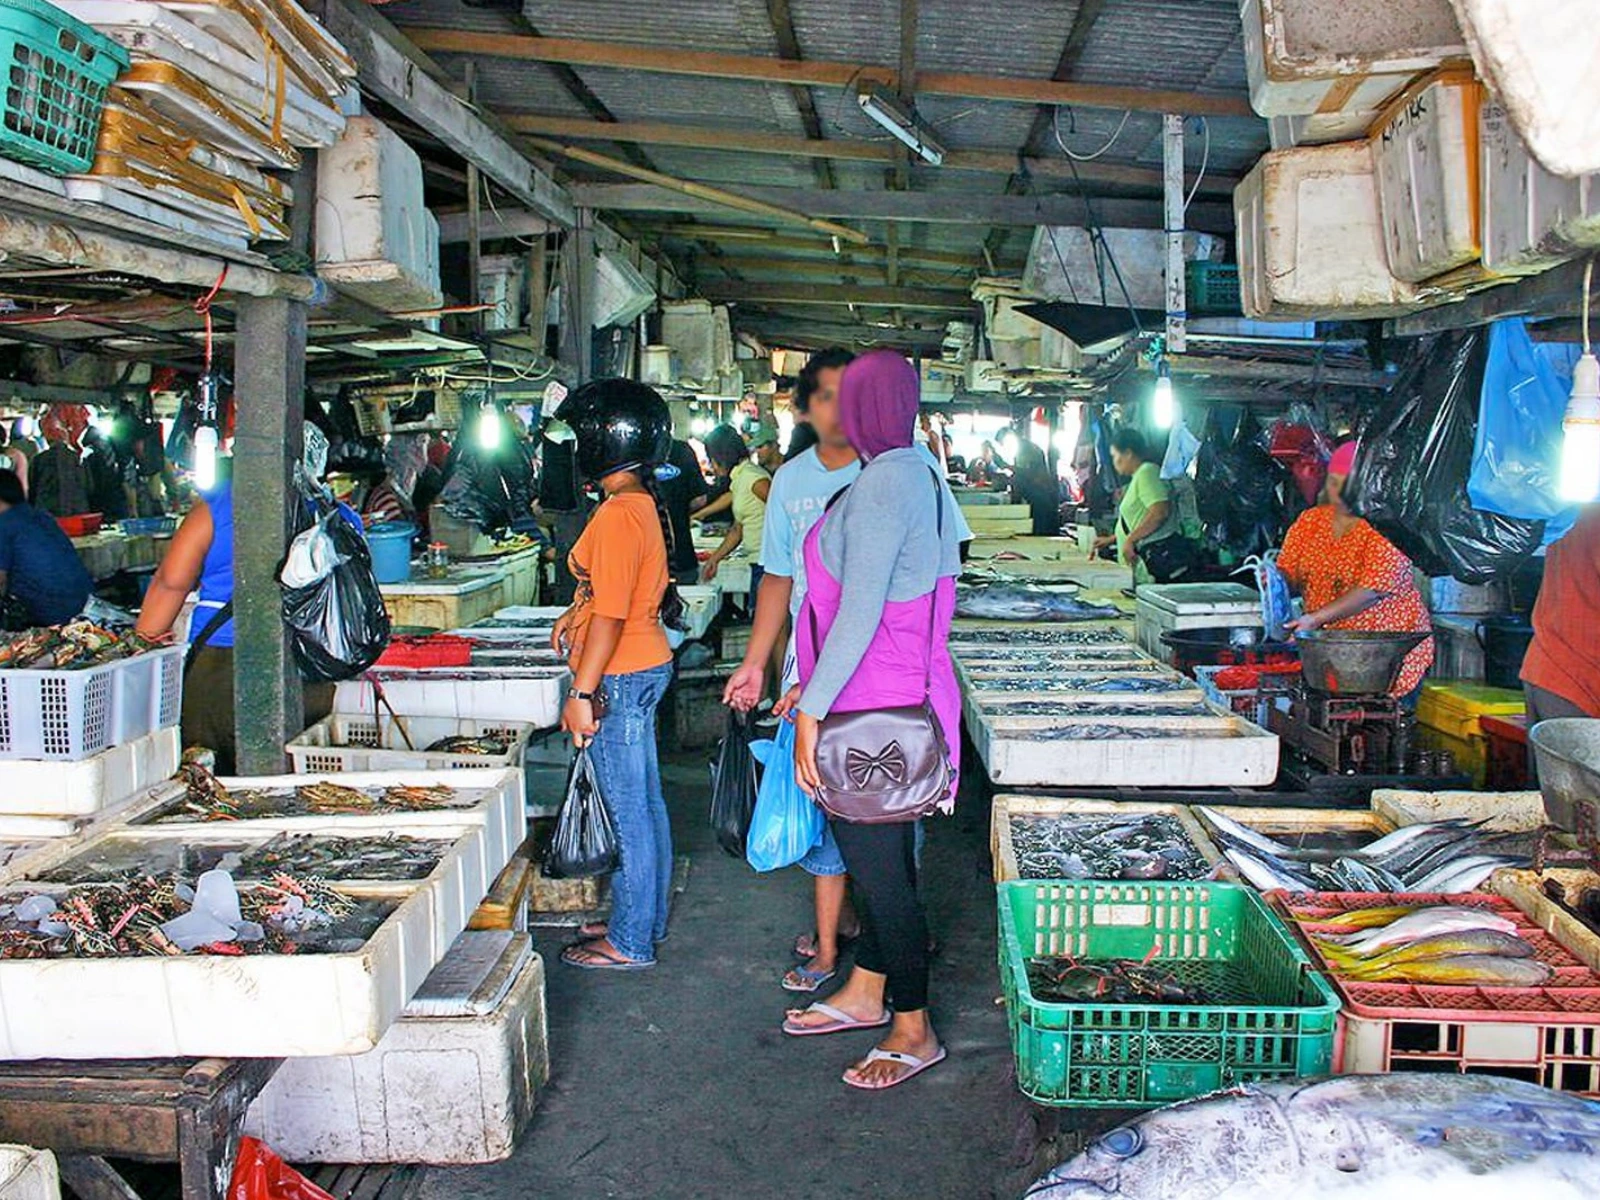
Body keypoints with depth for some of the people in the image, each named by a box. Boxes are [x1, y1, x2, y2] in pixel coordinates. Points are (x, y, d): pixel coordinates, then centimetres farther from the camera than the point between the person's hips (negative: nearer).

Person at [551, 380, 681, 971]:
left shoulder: (618, 514, -20)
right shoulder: (642, 504, 10)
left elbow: (611, 616, -22)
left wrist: (582, 693, -19)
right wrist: (576, 613, 17)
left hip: (620, 678, -10)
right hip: (647, 666, 10)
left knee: (628, 813, 1)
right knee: (645, 804, 18)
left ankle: (629, 942, 12)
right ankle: (646, 920, 31)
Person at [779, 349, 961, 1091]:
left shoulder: (881, 485, -19)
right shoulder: (919, 477, 12)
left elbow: (860, 611, -24)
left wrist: (813, 709, -19)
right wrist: (813, 686, 20)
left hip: (873, 708, -10)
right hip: (901, 694, 10)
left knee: (880, 863, 1)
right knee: (878, 854, 19)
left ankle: (914, 1031, 15)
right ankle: (865, 995, 35)